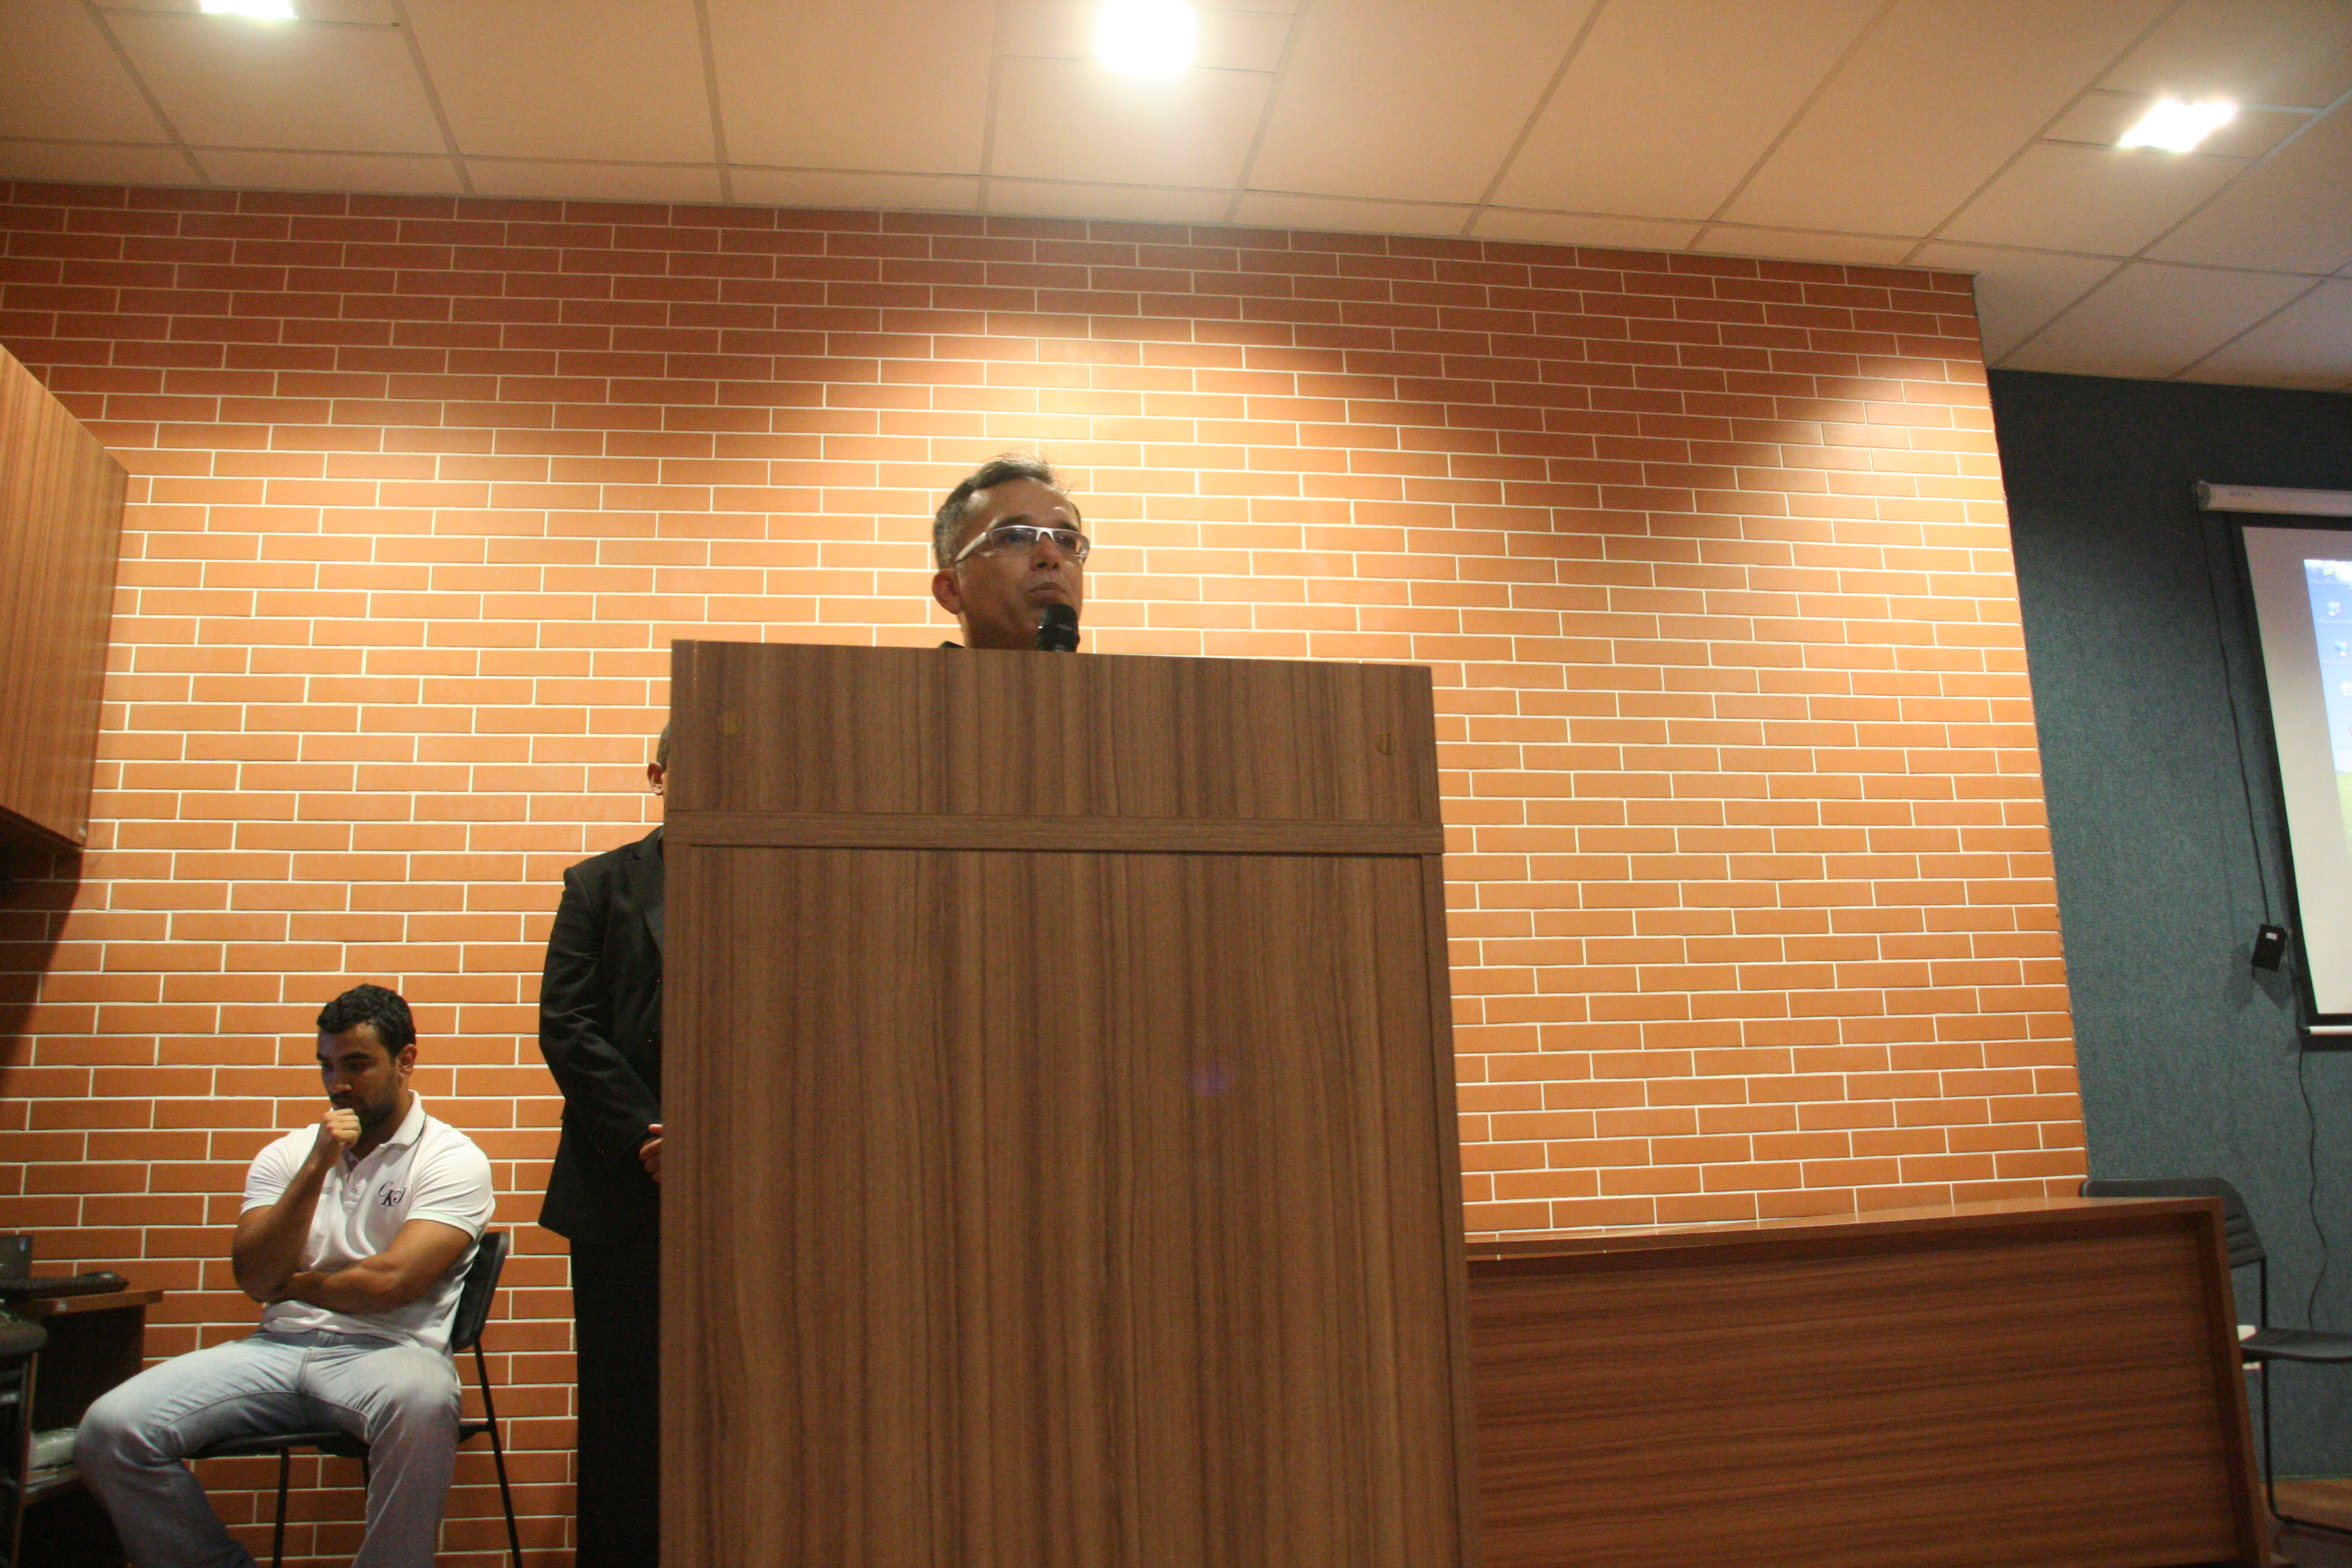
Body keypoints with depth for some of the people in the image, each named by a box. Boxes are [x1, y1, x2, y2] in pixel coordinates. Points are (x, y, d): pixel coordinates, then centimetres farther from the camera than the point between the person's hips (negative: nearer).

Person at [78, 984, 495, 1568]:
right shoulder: (286, 1155, 17)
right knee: (111, 1427, -17)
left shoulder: (452, 1159, 0)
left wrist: (295, 1286, 7)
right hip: (280, 1348, 5)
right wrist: (316, 1168, -6)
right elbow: (255, 1279, 3)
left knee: (420, 1404, -40)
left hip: (386, 1350, -5)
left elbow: (388, 1283, -11)